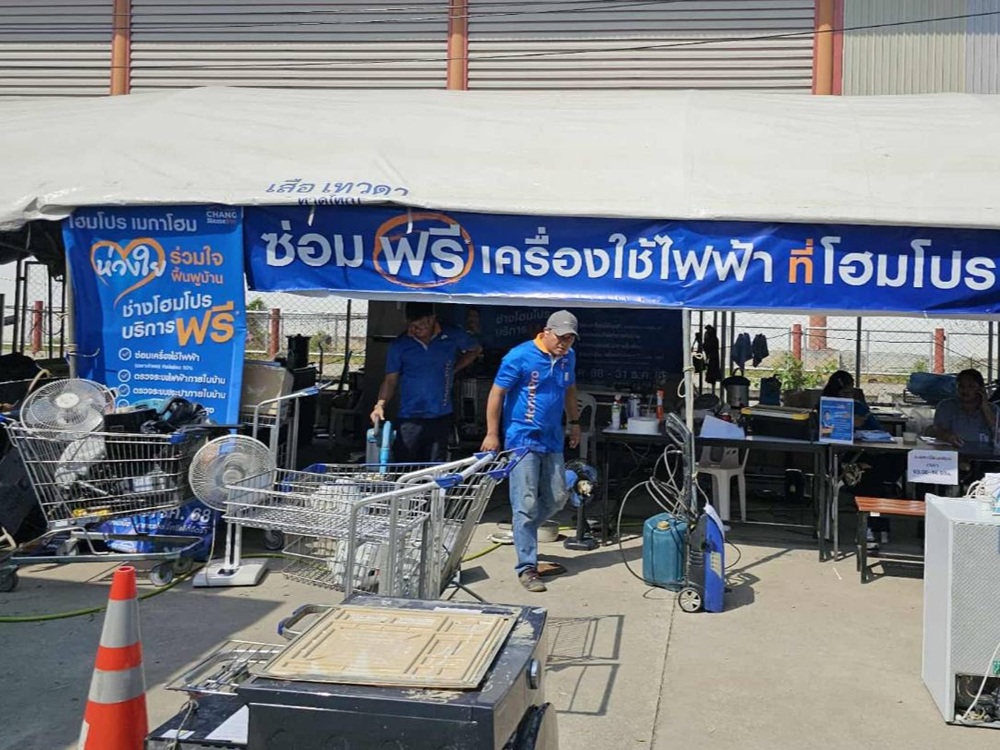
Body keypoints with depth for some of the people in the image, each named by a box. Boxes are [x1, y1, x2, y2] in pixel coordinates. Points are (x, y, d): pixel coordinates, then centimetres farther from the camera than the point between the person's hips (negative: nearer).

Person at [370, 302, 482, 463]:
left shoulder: (453, 337, 1)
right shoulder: (399, 346, -1)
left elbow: (475, 350, 20)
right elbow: (390, 380, 2)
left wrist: (454, 369, 8)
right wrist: (380, 404, -15)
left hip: (441, 418, 1)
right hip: (410, 419, -1)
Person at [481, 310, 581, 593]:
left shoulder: (568, 357, 6)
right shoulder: (520, 356, -14)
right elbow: (497, 393, -10)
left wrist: (574, 423, 23)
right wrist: (492, 434, -11)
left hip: (552, 440, 7)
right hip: (522, 439, -7)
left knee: (557, 498, 12)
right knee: (526, 503, -7)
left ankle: (521, 534, 34)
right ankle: (526, 567, 1)